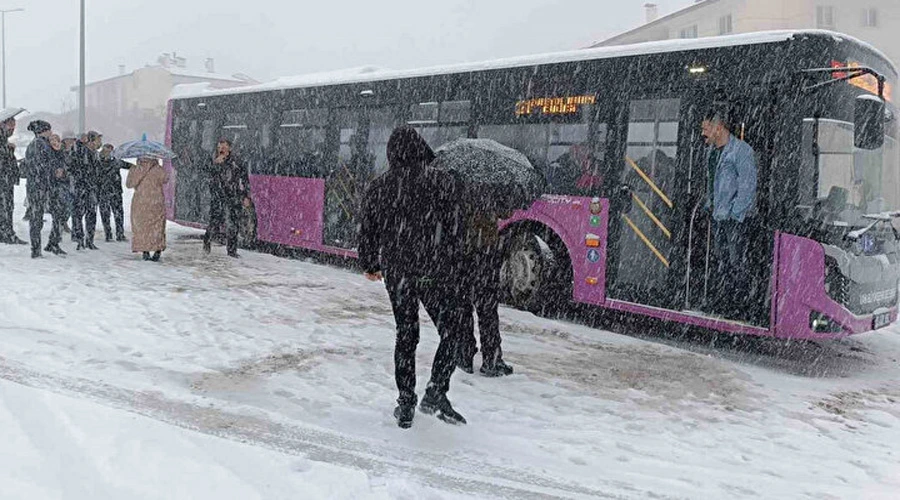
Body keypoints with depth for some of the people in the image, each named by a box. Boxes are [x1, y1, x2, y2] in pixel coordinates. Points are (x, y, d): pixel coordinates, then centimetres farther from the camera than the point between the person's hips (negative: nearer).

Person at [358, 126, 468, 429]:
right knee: (451, 331, 9)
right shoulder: (438, 183, -8)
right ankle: (436, 393, -1)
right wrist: (453, 267, 3)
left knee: (405, 335, 14)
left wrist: (369, 265, 23)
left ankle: (406, 404, 17)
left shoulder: (378, 186, 3)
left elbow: (368, 230, 10)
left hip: (395, 274, 4)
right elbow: (452, 230, -8)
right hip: (433, 272, -4)